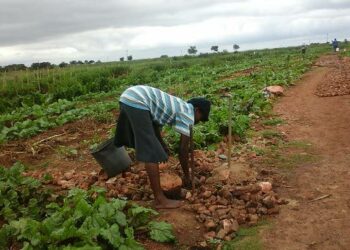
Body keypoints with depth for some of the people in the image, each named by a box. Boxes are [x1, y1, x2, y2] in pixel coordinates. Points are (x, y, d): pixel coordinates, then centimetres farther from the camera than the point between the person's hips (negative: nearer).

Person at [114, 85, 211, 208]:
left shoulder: (179, 106, 24)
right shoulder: (188, 114, 0)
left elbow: (154, 118, 31)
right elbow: (183, 149, 2)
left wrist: (162, 143, 29)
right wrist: (186, 175, 14)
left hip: (128, 97, 10)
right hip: (136, 102, -10)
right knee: (151, 152, -6)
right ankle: (160, 199, -1)